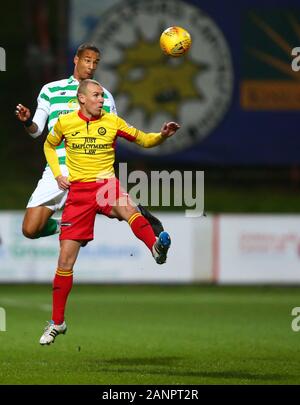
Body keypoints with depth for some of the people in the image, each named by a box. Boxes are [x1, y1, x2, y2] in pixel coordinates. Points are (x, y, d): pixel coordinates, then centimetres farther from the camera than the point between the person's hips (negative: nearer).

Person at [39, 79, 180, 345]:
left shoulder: (112, 122, 2)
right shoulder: (65, 123, 4)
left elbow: (143, 140, 8)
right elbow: (49, 146, 22)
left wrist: (162, 135, -13)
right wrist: (57, 174, 7)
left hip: (106, 184, -1)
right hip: (78, 191, 1)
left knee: (127, 207, -40)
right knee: (66, 258, -1)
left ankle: (157, 248, -66)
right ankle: (57, 322, 13)